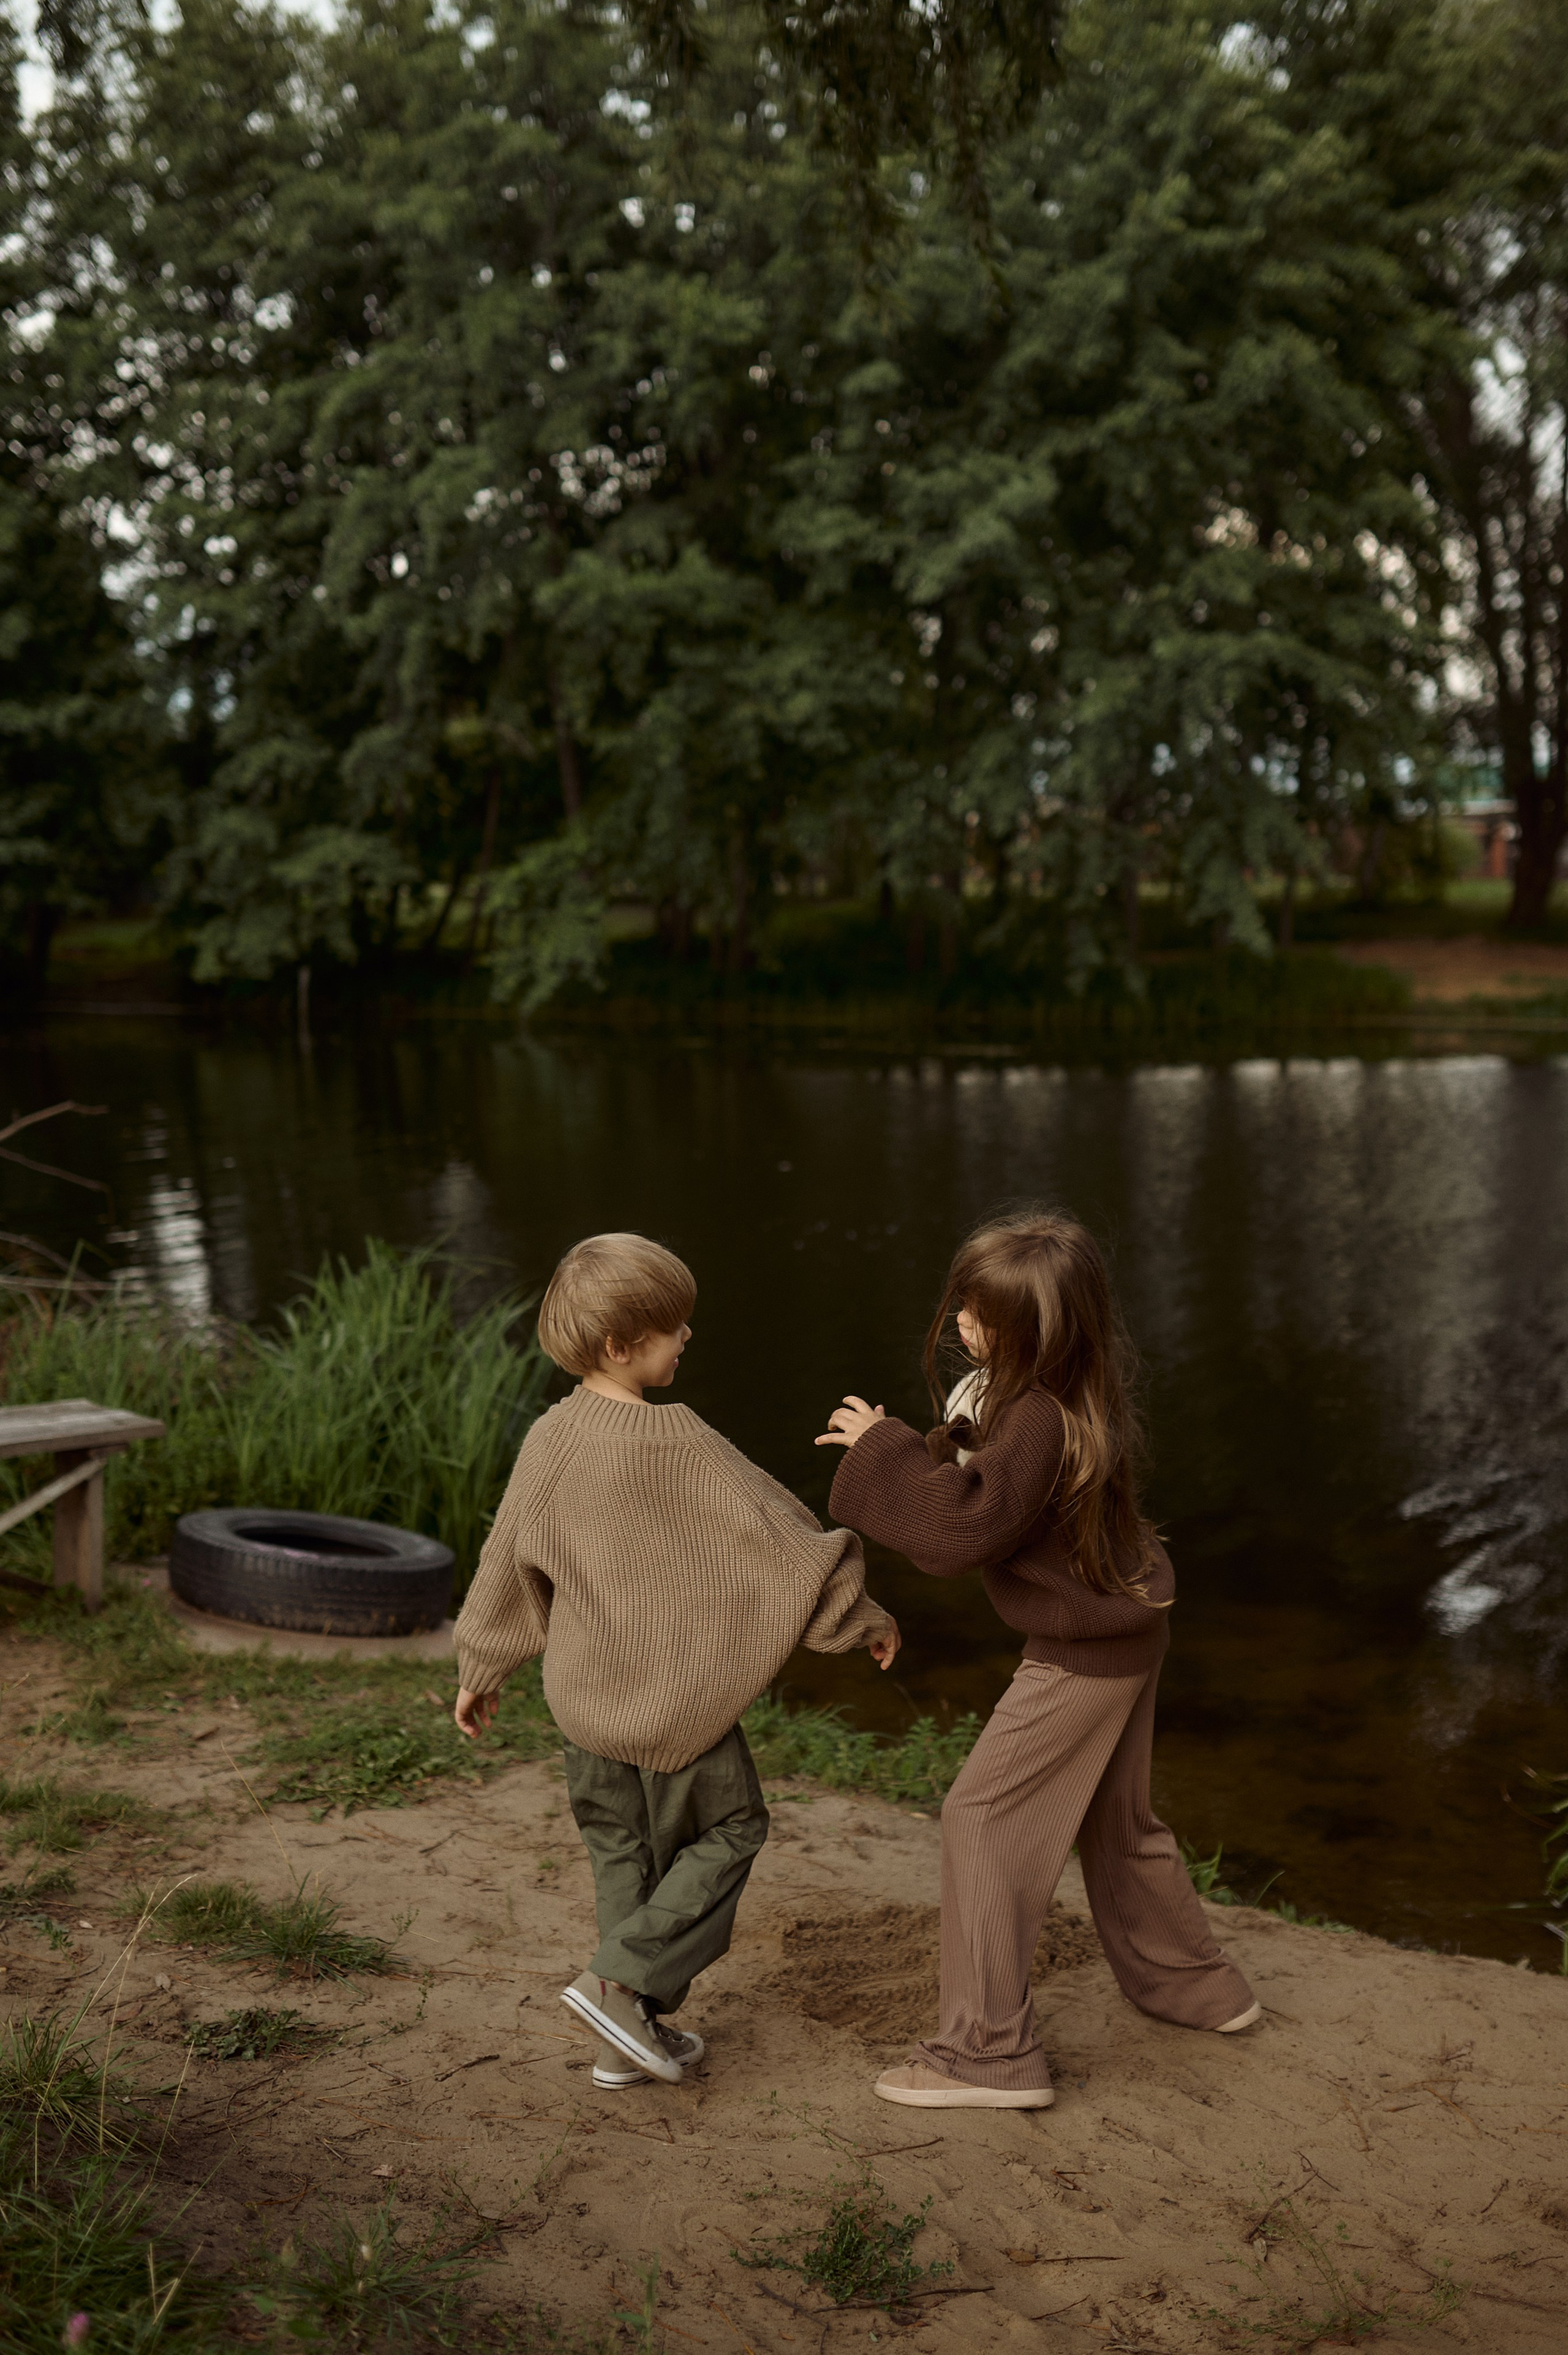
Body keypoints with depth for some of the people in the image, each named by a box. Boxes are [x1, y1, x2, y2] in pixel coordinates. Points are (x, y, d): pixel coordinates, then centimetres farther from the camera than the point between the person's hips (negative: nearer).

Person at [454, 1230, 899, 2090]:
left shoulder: (548, 1440, -2)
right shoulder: (674, 1441, -21)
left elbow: (506, 1564, 6)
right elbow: (775, 1531, -16)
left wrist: (480, 1676, 19)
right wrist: (861, 1615, -5)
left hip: (583, 1694, 6)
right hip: (674, 1696, -6)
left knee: (623, 1850, 19)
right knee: (729, 1829, 13)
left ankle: (631, 2035, 25)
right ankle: (622, 1979, 3)